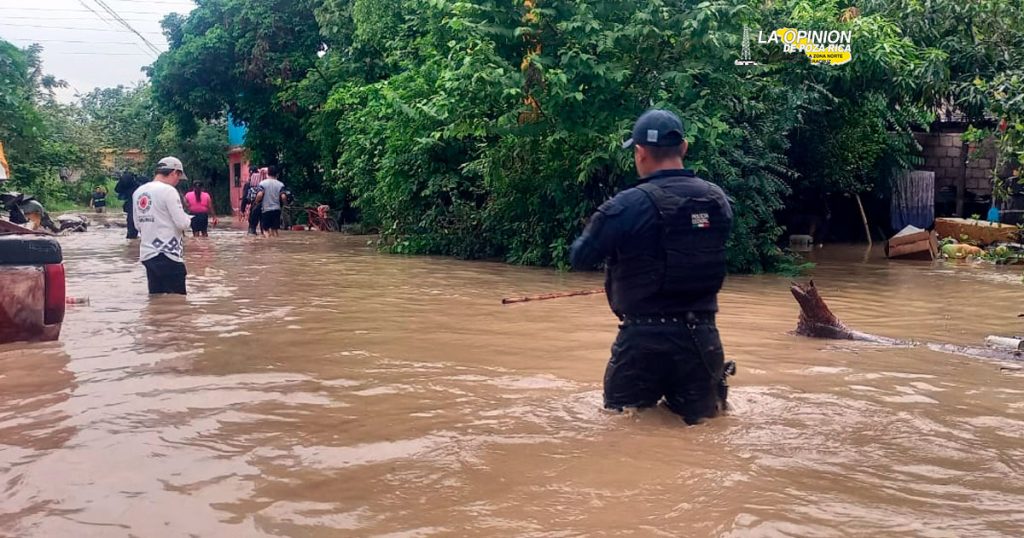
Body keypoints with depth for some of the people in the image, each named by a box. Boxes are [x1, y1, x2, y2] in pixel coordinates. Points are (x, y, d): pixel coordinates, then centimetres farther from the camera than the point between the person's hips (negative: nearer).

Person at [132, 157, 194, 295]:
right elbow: (182, 223, -14)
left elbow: (138, 225, 18)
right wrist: (188, 219, 7)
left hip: (147, 254, 8)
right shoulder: (168, 190, -12)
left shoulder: (138, 192, 11)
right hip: (168, 255, -8)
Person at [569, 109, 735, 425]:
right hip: (701, 336, 4)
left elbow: (580, 258, -6)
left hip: (644, 337, -4)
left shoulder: (627, 206, -15)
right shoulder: (718, 200, 1)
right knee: (700, 421, 21)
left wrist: (600, 233, 14)